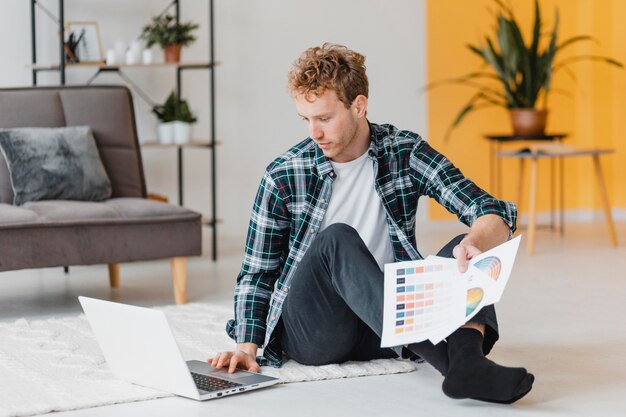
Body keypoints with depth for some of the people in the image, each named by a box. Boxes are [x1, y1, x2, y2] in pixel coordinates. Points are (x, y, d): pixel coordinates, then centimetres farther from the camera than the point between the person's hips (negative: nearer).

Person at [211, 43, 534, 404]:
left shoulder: (407, 154, 0)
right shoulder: (283, 177, -2)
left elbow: (497, 216, -8)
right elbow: (257, 273, 8)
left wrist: (476, 243, -32)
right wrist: (247, 346, -8)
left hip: (385, 327, 2)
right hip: (310, 331, -2)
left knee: (463, 252, -21)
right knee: (337, 240, -30)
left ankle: (465, 358, -50)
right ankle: (451, 360, -46)